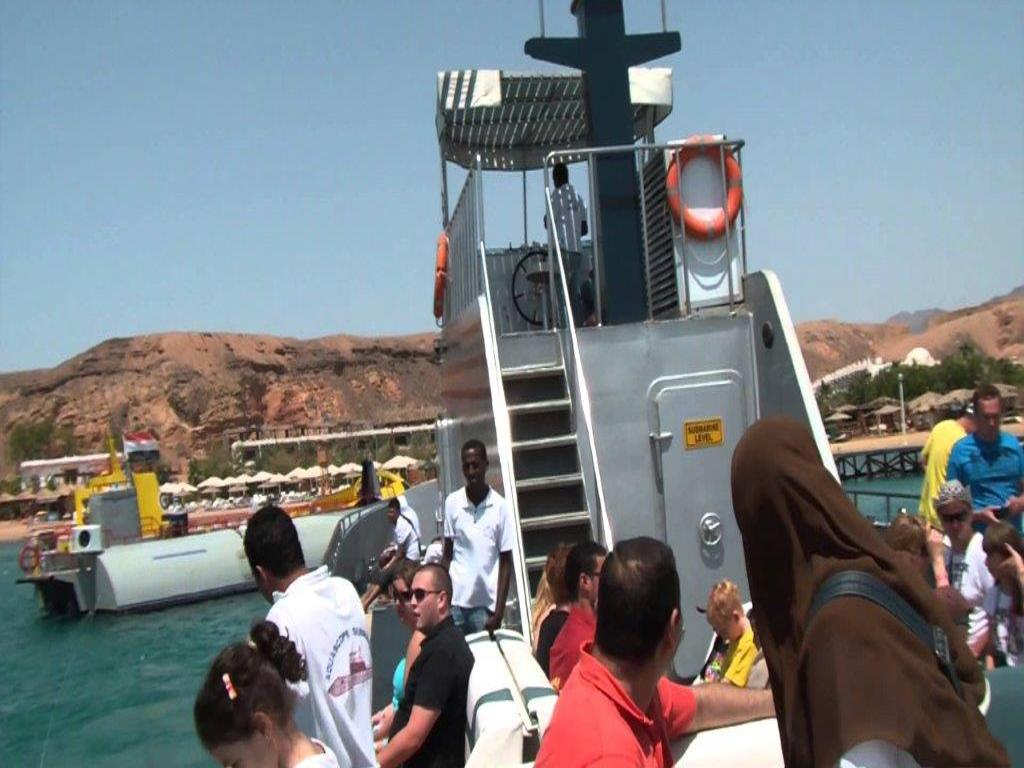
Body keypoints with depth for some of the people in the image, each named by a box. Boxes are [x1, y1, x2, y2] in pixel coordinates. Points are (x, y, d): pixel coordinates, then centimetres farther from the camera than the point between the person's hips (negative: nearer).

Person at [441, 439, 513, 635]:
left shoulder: (500, 506, -4)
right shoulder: (452, 502, 0)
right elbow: (447, 555, 8)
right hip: (455, 600, 1)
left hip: (486, 602, -1)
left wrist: (499, 612, -6)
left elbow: (506, 563, 0)